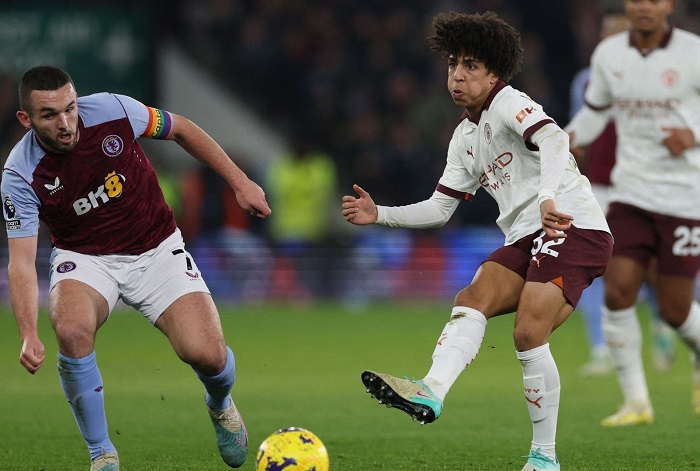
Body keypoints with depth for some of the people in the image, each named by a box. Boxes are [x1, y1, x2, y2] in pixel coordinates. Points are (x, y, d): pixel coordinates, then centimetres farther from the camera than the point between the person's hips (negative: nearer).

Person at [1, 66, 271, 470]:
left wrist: (240, 182, 0)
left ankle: (220, 405, 23)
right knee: (73, 331, -34)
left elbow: (182, 130, 0)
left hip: (157, 249, 1)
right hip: (85, 258, -1)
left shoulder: (112, 111, -19)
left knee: (206, 354, -18)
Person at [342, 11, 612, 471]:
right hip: (527, 241, 8)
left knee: (528, 333, -20)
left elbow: (553, 139, -27)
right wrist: (380, 215, 10)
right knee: (473, 298, -16)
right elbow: (439, 208, 24)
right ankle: (431, 393, -38)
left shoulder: (507, 104, -7)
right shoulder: (465, 138, 20)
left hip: (575, 228, -8)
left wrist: (548, 198, -44)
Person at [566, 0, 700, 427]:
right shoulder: (608, 54, 2)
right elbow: (596, 111, 17)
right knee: (618, 292, -12)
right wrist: (566, 140, -2)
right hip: (631, 195, 3)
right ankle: (636, 401, -1)